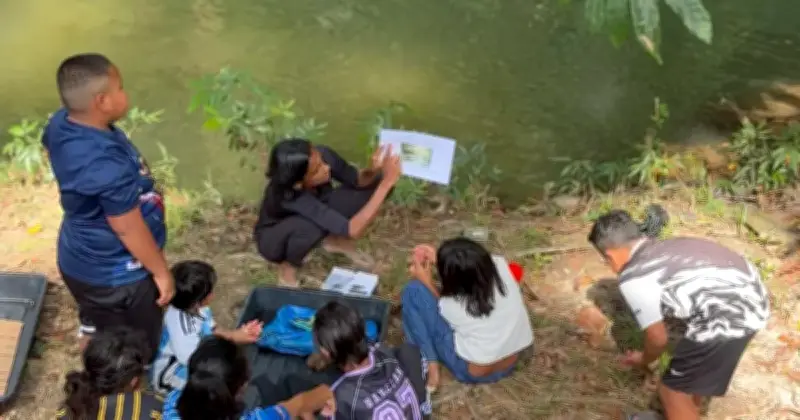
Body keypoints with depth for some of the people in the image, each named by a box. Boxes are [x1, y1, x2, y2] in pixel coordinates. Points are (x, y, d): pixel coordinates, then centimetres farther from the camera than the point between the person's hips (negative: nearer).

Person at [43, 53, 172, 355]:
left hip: (79, 261, 8)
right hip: (116, 276, -8)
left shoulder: (60, 125, -12)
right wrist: (161, 271, -13)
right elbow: (129, 229, -28)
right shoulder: (107, 166, -39)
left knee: (95, 329, 32)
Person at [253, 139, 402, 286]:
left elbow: (358, 180, -12)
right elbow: (353, 230, -47)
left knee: (372, 185, -16)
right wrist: (387, 182, -51)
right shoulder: (290, 196, -43)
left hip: (318, 211, 6)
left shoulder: (322, 155, -29)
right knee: (313, 226, -41)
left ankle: (335, 239, 8)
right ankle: (288, 266, -7)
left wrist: (373, 170, -37)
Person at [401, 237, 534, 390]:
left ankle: (431, 368, -1)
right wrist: (438, 259, 3)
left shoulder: (453, 304, -29)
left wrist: (426, 281, 5)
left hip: (471, 373, -5)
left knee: (414, 291, -7)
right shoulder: (501, 266, -20)